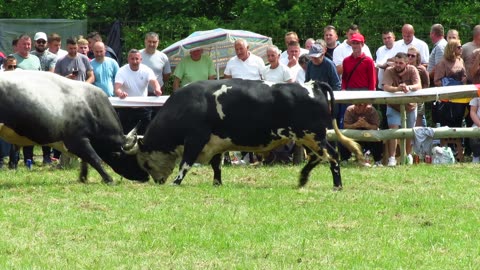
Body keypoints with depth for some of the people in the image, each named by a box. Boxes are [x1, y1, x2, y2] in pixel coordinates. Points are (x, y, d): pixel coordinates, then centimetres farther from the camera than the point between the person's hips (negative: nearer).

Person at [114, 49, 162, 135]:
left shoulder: (146, 70, -6)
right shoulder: (122, 71, -11)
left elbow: (153, 81, -24)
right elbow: (116, 88, -25)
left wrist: (157, 89, -51)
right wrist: (120, 93, -52)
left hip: (143, 108, 1)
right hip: (126, 109, -1)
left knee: (145, 134, 5)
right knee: (125, 134, 2)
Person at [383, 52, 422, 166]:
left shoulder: (412, 70, -16)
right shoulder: (389, 71, -18)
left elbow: (418, 86, -28)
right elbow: (386, 87, -32)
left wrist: (408, 87, -51)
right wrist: (397, 89, -53)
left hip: (410, 106, 2)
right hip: (394, 106, -2)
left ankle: (408, 155, 35)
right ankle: (392, 158, -15)